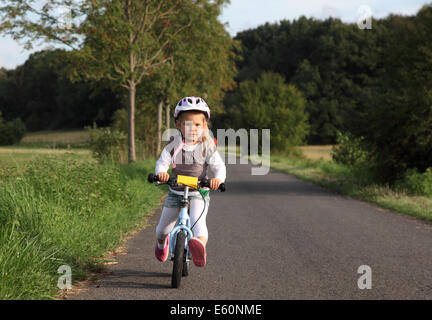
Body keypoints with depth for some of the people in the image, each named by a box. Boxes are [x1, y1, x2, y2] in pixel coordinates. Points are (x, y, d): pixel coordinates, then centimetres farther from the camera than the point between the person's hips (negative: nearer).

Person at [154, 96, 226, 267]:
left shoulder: (207, 147, -9)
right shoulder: (173, 144, -7)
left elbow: (219, 166, -12)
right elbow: (162, 162, -9)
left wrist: (218, 179, -35)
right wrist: (161, 172, -34)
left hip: (198, 194, -3)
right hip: (175, 193, 3)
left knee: (197, 220, -33)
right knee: (163, 228, 12)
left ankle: (201, 247, -59)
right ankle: (161, 243, 48)